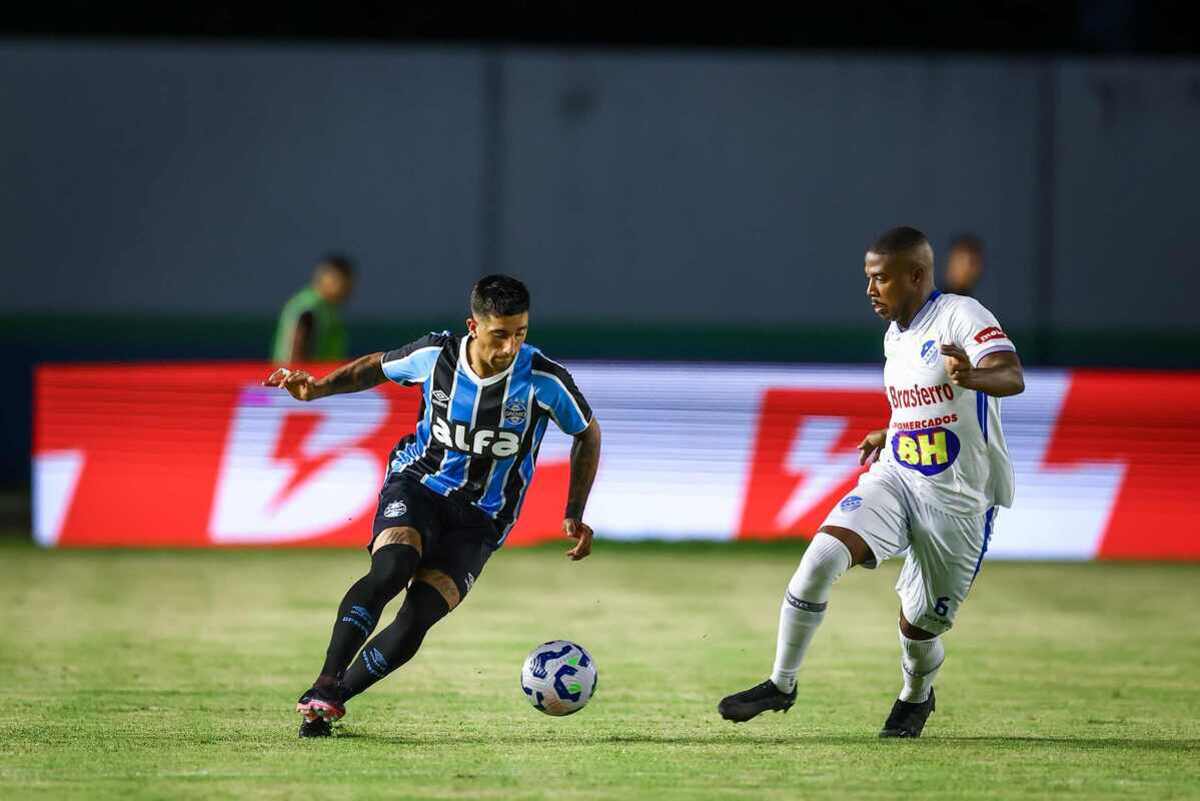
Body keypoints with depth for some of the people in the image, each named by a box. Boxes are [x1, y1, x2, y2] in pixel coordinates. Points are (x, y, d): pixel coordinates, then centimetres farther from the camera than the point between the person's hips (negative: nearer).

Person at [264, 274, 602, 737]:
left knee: (415, 621, -20)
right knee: (391, 569, -32)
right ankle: (325, 687, -27)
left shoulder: (545, 380, -13)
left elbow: (587, 433, 6)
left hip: (479, 521, 0)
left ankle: (332, 699, -4)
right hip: (417, 485, 0)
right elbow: (379, 367, 14)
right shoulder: (435, 355, -9)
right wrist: (318, 389, 0)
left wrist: (574, 517, 6)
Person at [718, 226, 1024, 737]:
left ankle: (916, 698, 39)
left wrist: (974, 377, -51)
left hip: (959, 498, -6)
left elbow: (1012, 378, -31)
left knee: (920, 623, 3)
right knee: (821, 557, -19)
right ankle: (781, 684, -6)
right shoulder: (895, 337, 11)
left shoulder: (961, 316, -13)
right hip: (894, 478, 6)